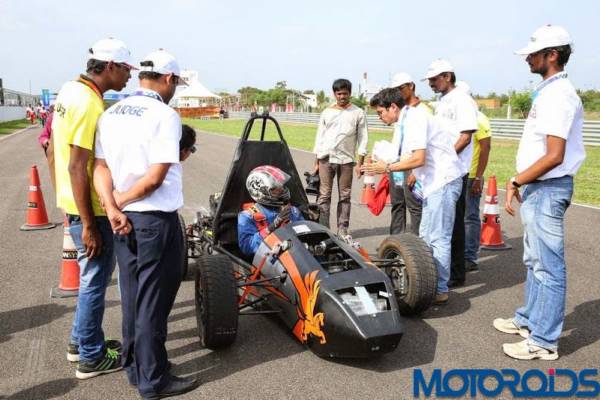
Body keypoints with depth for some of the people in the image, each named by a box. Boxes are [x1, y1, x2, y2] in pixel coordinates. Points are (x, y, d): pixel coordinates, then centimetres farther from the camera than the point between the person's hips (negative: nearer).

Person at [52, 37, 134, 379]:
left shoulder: (72, 89, 9)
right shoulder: (89, 103, -21)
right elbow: (77, 167, -24)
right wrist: (89, 225, -22)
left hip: (80, 202, 10)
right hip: (89, 207, -10)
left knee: (95, 274, 22)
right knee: (95, 279, 3)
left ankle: (82, 341, 36)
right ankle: (91, 357, 19)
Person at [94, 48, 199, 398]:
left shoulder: (110, 114, 8)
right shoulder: (165, 115, -14)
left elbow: (100, 168, -1)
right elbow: (155, 177, -19)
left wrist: (112, 208, -11)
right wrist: (121, 199, -6)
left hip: (124, 220, 8)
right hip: (156, 220, -7)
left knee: (132, 294, 18)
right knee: (153, 300, 3)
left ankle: (135, 366, 31)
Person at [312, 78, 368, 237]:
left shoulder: (358, 113, 6)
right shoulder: (327, 112, 11)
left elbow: (363, 138, 4)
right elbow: (320, 137, 13)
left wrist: (360, 163, -3)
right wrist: (316, 163, 8)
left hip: (346, 160, -1)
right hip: (326, 158, 1)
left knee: (345, 196, 4)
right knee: (324, 195, 0)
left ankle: (343, 231, 11)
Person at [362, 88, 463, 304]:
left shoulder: (415, 118, -15)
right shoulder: (410, 118, 15)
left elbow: (419, 158, -22)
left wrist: (387, 168, -14)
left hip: (443, 181, -10)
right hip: (435, 182, 10)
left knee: (438, 238, -6)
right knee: (426, 235, 14)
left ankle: (440, 290, 1)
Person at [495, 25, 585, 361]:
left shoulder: (558, 95, -17)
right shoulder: (549, 92, 13)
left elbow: (554, 156, -23)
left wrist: (515, 181, -15)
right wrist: (520, 183, 13)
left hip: (547, 190, -10)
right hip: (537, 188, 10)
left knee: (548, 266, -2)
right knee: (535, 261, 19)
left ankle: (544, 341, 8)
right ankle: (530, 320, 34)